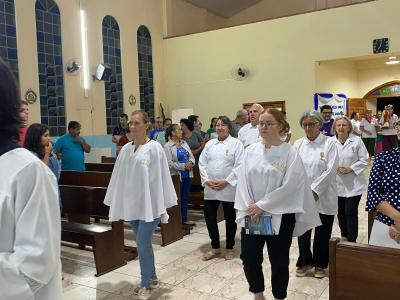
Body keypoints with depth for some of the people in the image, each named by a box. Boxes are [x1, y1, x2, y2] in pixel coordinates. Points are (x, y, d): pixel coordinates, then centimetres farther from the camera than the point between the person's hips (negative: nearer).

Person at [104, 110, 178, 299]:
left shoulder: (154, 148, -9)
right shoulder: (126, 149, 6)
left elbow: (161, 177, -9)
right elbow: (119, 178, 9)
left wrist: (165, 206, -8)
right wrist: (115, 203, 10)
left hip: (150, 204, -5)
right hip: (132, 203, 5)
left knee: (142, 244, -6)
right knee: (143, 244, 15)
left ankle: (146, 284, 13)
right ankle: (151, 278, 32)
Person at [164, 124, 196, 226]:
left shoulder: (184, 143, 11)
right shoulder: (168, 146, -9)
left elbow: (191, 156, 11)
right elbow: (169, 163, -18)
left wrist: (191, 163, -11)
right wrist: (184, 166, -19)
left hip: (187, 175, 6)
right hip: (176, 176, -6)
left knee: (185, 198, 13)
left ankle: (184, 219, 24)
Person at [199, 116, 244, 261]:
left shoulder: (236, 143, -2)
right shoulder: (209, 143, 11)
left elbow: (239, 165, -10)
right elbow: (202, 163, 7)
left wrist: (226, 181, -16)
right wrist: (207, 180, -7)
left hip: (229, 188, -4)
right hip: (210, 188, 4)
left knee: (230, 218, 8)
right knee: (209, 216, 6)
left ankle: (229, 248, 26)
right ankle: (215, 247, 24)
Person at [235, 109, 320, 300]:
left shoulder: (290, 153, -7)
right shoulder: (250, 151, 4)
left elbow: (289, 186, -15)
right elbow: (243, 180, 1)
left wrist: (262, 206, -16)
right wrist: (250, 207, -10)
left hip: (280, 216, -3)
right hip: (252, 214, 3)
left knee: (279, 260, 9)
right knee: (249, 256, 5)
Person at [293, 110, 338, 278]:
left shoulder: (329, 143, -4)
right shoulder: (298, 144, 4)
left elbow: (331, 170, -12)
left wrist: (315, 190, -15)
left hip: (323, 197, -2)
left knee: (323, 233, 10)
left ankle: (320, 264, 30)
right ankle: (304, 262, 30)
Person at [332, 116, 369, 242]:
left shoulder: (357, 140, -5)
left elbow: (364, 160, -3)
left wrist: (350, 168, -14)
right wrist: (335, 168, -16)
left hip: (353, 183, -2)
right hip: (337, 183, 2)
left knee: (351, 212, -2)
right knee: (340, 212, 15)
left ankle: (351, 241, 11)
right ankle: (344, 235, 38)